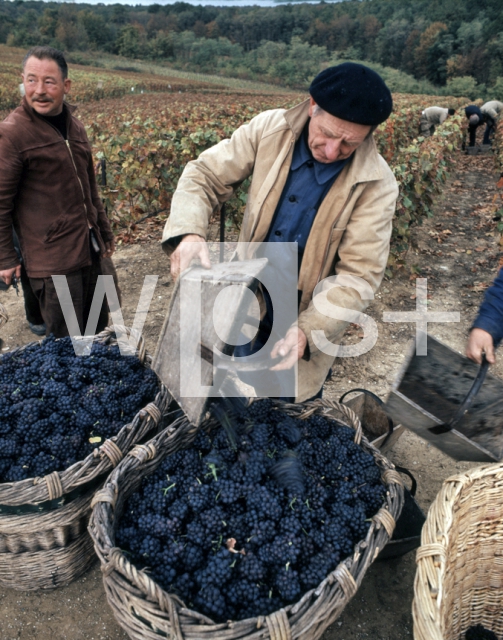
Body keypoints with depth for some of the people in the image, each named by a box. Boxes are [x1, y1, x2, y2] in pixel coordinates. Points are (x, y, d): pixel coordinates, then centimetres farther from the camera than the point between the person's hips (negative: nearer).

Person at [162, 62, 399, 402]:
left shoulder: (377, 184, -18)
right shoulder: (269, 129, -11)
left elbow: (359, 274, -19)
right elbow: (205, 176, -8)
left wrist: (308, 331, -33)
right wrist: (188, 232, -28)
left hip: (305, 324, -2)